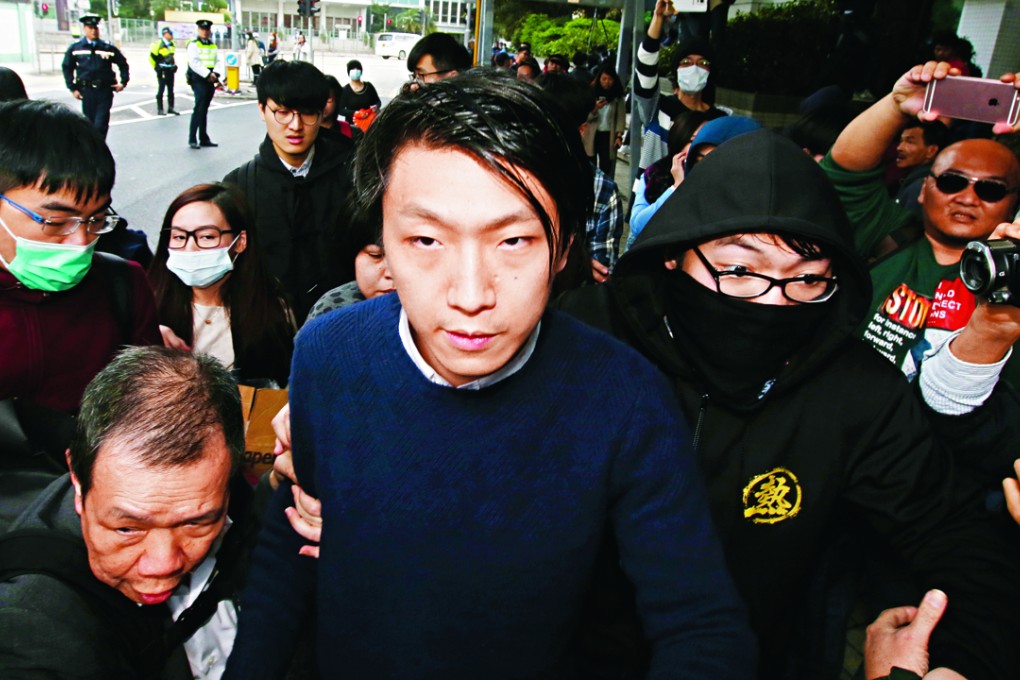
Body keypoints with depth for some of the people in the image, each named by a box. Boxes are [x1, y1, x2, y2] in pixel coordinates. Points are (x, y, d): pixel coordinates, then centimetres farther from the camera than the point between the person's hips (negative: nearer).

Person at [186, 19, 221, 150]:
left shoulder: (213, 46, 16)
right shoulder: (193, 45, -3)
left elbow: (217, 62, 14)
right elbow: (194, 63, -13)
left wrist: (215, 74, -5)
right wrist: (208, 74, -20)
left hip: (210, 80, 6)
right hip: (198, 80, -6)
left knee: (204, 110, 12)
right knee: (199, 108, -13)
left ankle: (204, 139, 17)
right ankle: (192, 139, -10)